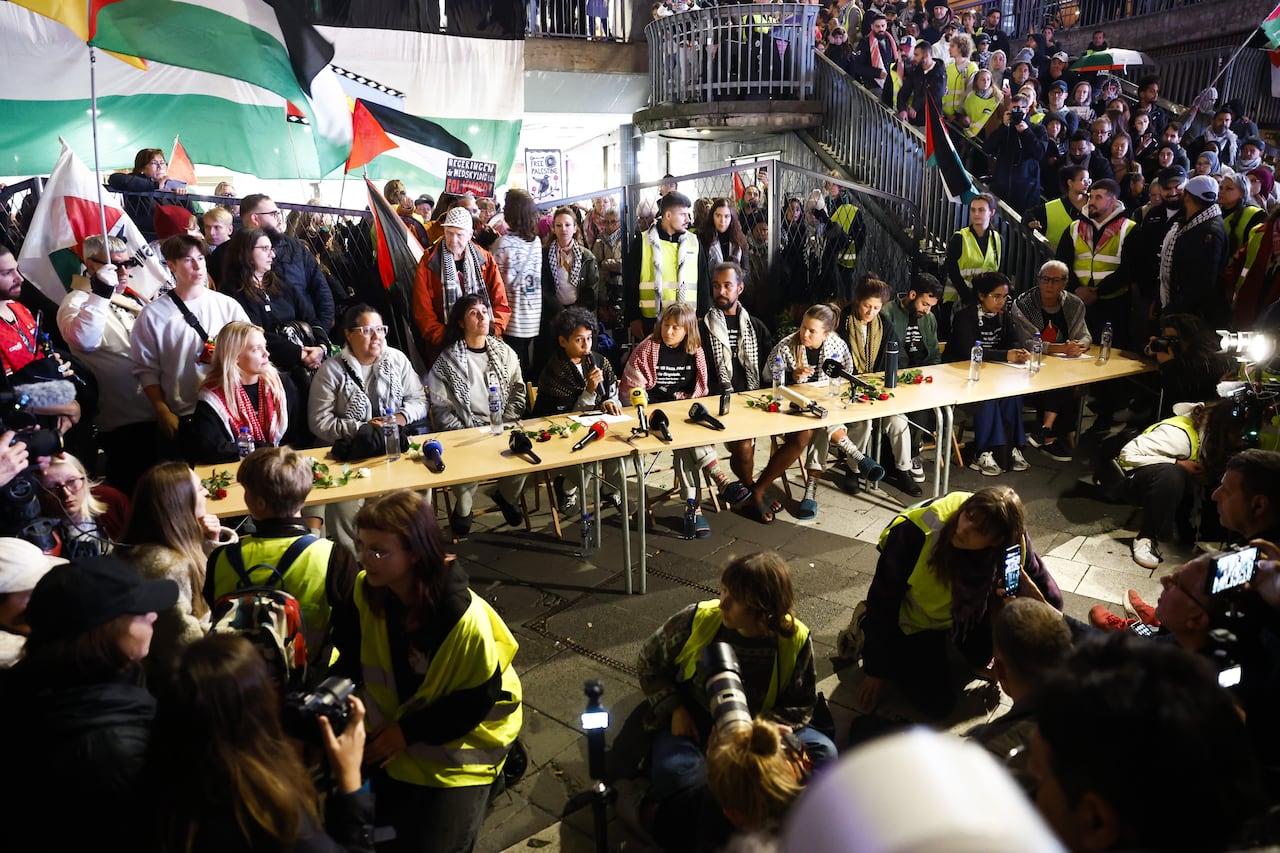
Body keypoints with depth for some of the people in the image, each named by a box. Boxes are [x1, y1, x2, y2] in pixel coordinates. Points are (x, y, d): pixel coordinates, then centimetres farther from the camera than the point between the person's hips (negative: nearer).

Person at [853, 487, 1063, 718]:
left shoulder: (1012, 540, -28)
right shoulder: (916, 532, -39)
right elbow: (883, 598, -25)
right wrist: (876, 671, -18)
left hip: (964, 612, 5)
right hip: (914, 619, -5)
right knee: (937, 703, -5)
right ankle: (868, 624, 12)